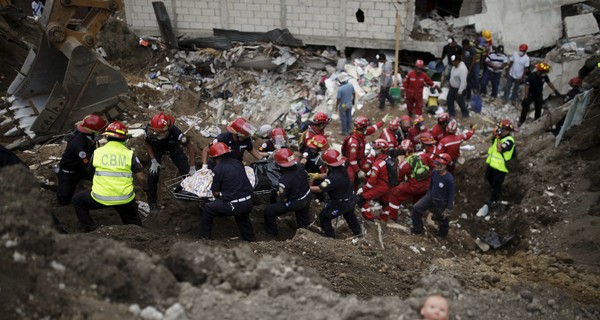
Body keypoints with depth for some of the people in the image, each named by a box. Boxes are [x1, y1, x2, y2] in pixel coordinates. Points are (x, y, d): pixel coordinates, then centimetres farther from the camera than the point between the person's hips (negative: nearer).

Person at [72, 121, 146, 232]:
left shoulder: (97, 152, 1)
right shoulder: (129, 154, -3)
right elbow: (142, 178, -5)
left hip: (100, 198, 0)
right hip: (125, 199, 0)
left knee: (78, 200, 27)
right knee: (133, 223, 26)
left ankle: (90, 230, 23)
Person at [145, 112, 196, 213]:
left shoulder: (174, 131, -43)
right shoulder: (149, 129, -36)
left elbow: (190, 147, -32)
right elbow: (147, 144, -12)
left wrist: (192, 168, -33)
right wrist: (153, 161, -20)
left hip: (173, 148, -1)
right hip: (156, 148, 1)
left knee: (186, 171, -9)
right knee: (153, 174, -13)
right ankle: (152, 202, 6)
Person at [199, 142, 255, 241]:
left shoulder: (218, 169, -9)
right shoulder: (238, 163, 7)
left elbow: (215, 193, -3)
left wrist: (220, 196, 20)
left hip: (233, 205, -6)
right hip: (248, 203, 6)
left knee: (208, 209, 16)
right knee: (242, 217, 38)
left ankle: (204, 237, 27)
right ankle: (250, 239, 48)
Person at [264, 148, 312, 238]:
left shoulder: (284, 180, -37)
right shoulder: (300, 167, -21)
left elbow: (284, 199, -23)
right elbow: (306, 177, 2)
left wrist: (278, 194, -2)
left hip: (295, 203, -6)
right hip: (308, 197, 6)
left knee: (269, 211, 8)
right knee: (303, 217, 33)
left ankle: (272, 233, 27)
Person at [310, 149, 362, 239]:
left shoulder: (334, 178, -40)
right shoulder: (341, 168, -13)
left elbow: (320, 189, -32)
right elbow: (329, 174, 7)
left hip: (341, 203, -8)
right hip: (350, 199, 9)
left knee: (323, 216, 7)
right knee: (350, 215, 34)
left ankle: (330, 236, 20)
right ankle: (358, 231, 54)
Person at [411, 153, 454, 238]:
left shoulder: (449, 179, -29)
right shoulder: (434, 173, -12)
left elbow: (451, 195, -19)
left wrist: (448, 210, -14)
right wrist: (427, 195, 18)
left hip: (441, 202, -5)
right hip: (431, 197, 5)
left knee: (442, 219, 16)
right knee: (416, 208, -3)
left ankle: (442, 234, 47)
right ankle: (418, 230, 14)